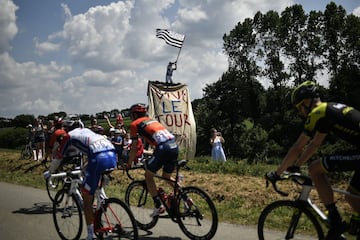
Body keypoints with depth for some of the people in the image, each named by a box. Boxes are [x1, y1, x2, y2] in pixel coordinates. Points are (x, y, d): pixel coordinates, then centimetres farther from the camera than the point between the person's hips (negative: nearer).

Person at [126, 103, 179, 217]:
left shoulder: (135, 124, 12)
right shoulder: (152, 120, 31)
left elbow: (134, 147, 12)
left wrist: (129, 164, 24)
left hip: (163, 147, -7)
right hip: (174, 146, 7)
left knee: (148, 176, 11)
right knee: (167, 178, 24)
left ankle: (158, 205, 6)